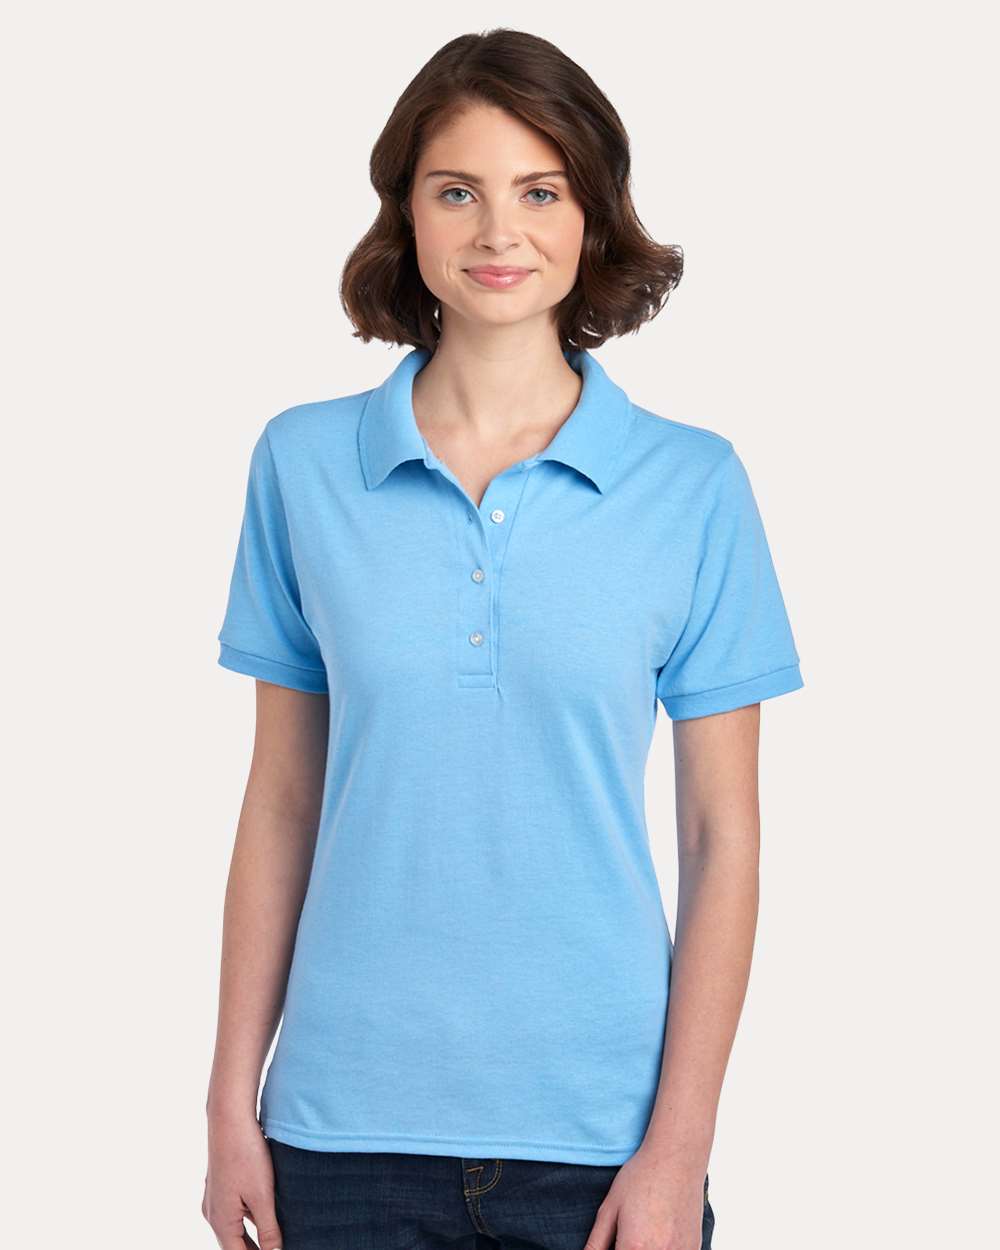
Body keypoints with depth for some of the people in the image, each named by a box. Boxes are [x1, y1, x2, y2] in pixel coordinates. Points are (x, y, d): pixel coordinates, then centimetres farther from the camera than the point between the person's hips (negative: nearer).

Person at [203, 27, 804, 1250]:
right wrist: (232, 1104, 3)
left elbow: (722, 833, -2)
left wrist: (679, 1145, -6)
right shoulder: (303, 462, 1)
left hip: (597, 1125, -1)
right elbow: (280, 802, 4)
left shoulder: (692, 483, -3)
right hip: (350, 1123, 1)